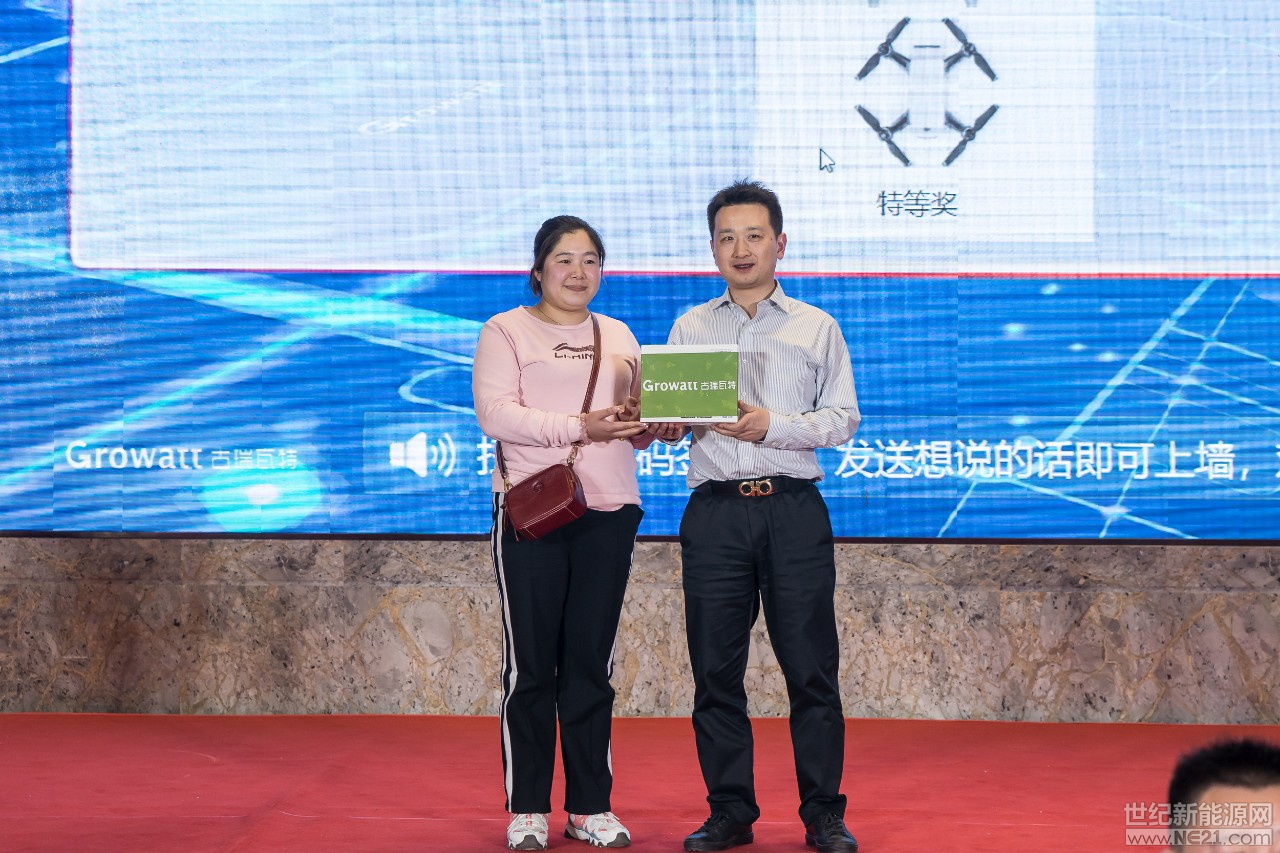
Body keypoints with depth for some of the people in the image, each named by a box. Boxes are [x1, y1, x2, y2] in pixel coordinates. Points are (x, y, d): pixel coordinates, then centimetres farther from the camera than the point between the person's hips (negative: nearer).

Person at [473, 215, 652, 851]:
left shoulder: (618, 337, 18)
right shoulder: (506, 331, 4)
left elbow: (640, 430, 15)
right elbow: (494, 413, -11)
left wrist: (639, 421, -9)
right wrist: (579, 427, -19)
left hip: (608, 512, 4)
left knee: (591, 665, 6)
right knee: (530, 665, -1)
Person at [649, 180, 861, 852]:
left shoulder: (817, 328, 12)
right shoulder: (689, 329, 16)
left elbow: (843, 418, 3)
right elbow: (665, 412, 9)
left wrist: (774, 425, -12)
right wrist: (662, 426, -15)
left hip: (794, 508, -1)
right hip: (714, 512, 2)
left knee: (811, 668, -3)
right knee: (715, 670, 1)